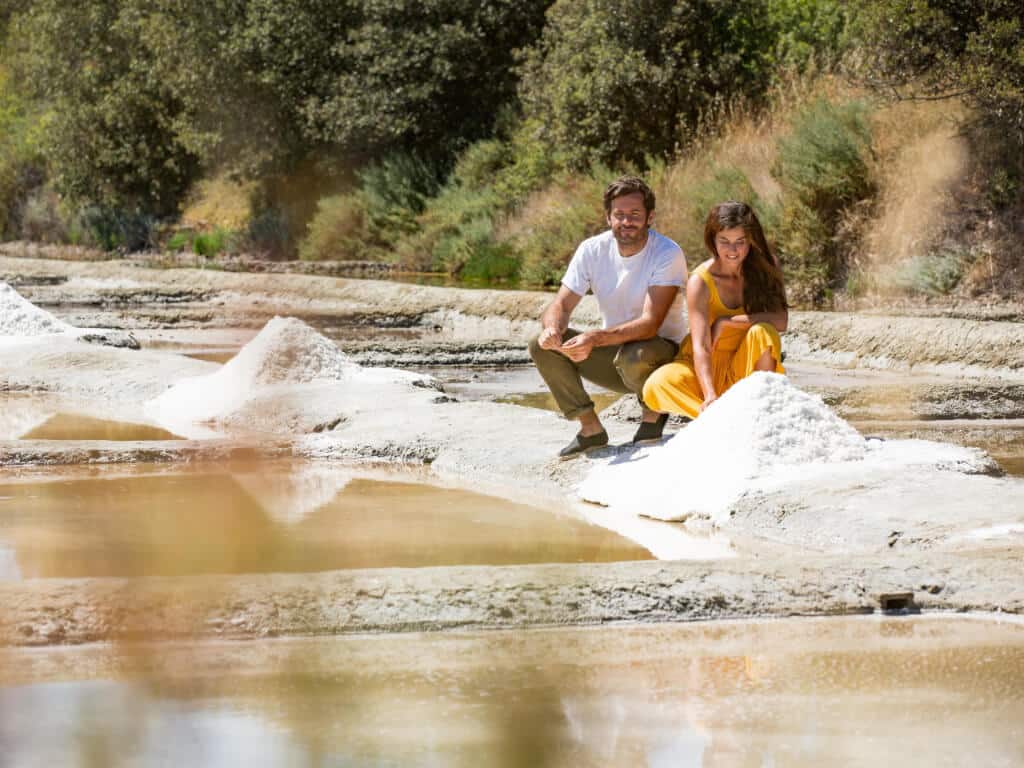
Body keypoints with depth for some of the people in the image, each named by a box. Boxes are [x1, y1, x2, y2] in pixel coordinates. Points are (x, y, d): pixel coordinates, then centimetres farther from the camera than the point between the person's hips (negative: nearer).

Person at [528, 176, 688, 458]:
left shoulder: (668, 255, -20)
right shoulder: (592, 250, -6)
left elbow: (650, 324, -29)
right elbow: (562, 305, -8)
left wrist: (596, 338, -44)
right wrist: (552, 328, -34)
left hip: (661, 351, -5)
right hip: (613, 353, 5)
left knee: (633, 357, -39)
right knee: (542, 346, -15)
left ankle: (654, 413, -4)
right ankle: (591, 429, -2)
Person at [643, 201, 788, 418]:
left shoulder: (765, 266, -9)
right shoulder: (700, 282, -17)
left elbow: (780, 320, -21)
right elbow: (701, 347, -25)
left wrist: (726, 322, -23)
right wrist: (710, 397, -40)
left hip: (748, 368, 1)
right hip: (707, 368, -1)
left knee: (763, 332, -31)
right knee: (657, 386, -30)